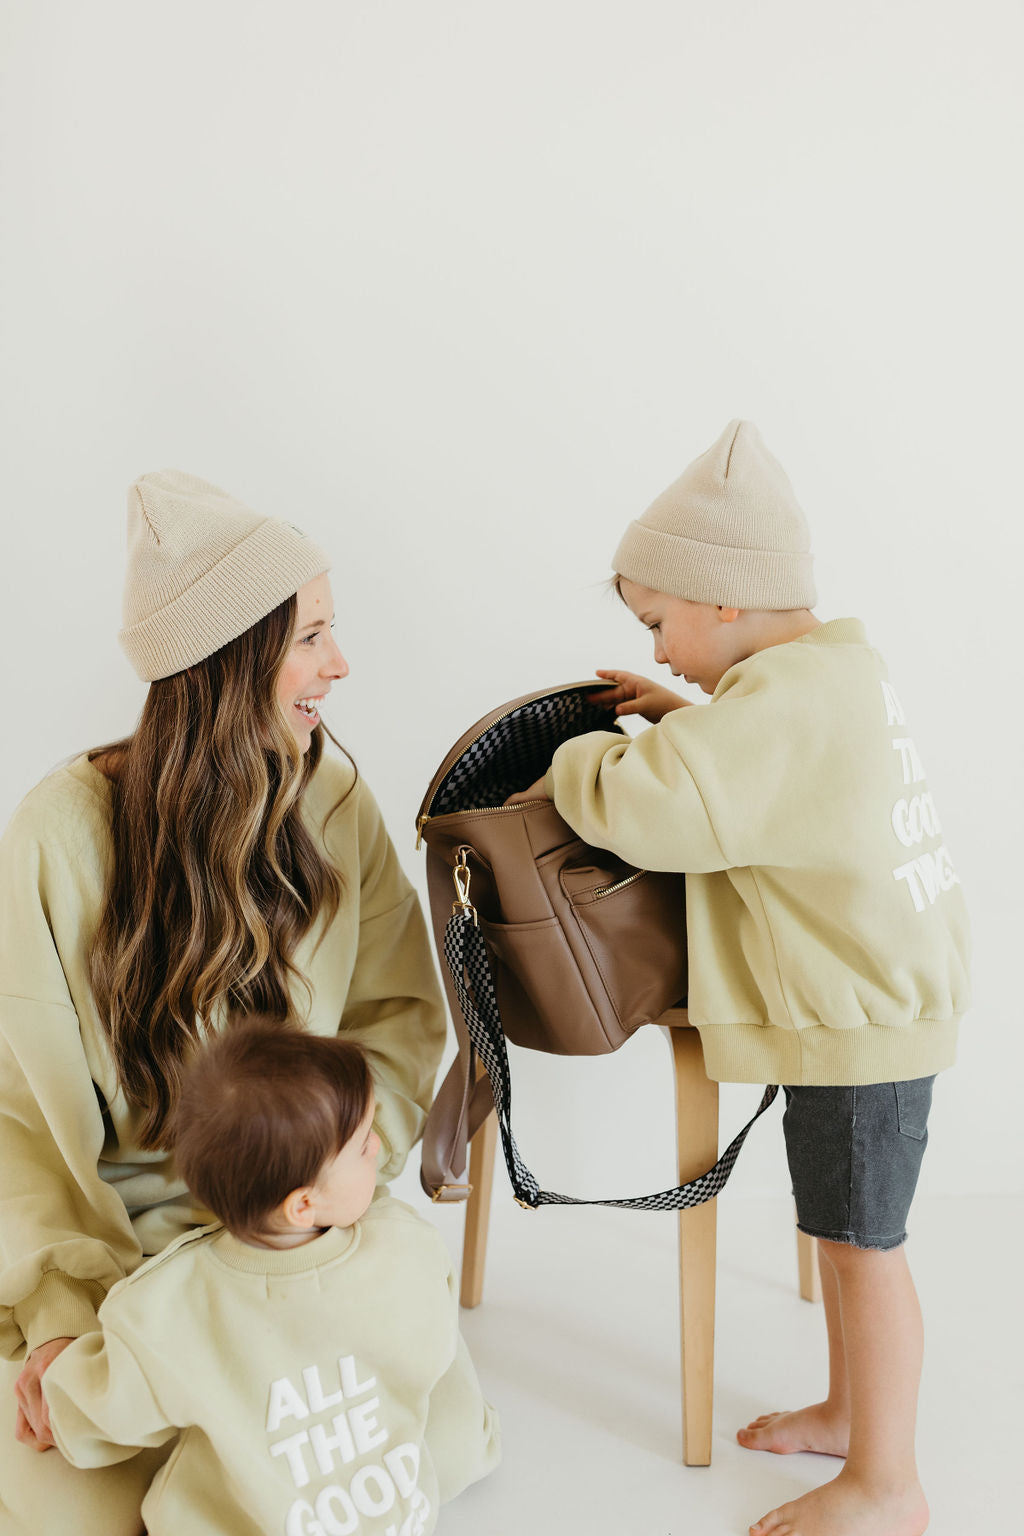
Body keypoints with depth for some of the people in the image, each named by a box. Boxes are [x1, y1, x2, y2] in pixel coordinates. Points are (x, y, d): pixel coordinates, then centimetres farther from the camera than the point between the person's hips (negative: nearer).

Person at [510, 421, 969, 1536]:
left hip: (861, 1014, -10)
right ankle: (849, 1411, 39)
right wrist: (682, 712, 14)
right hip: (866, 993, 10)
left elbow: (653, 806, -35)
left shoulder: (786, 699, -24)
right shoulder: (834, 670, 9)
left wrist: (573, 771, -14)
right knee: (840, 1227, 21)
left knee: (860, 1241, 3)